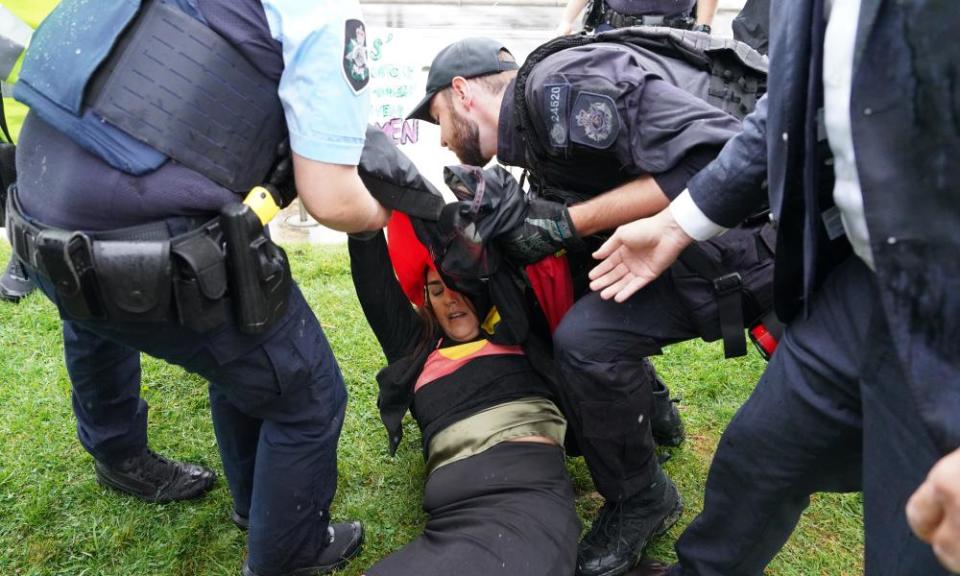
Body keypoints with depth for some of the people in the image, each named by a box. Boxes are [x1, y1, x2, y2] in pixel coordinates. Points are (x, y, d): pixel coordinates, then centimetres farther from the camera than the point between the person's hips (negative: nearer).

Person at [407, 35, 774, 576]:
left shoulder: (558, 84, -19)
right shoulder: (536, 135, 11)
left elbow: (708, 159, -27)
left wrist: (565, 224, -23)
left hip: (752, 244, -10)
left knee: (586, 339, -23)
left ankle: (640, 502, 4)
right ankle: (649, 409, 29)